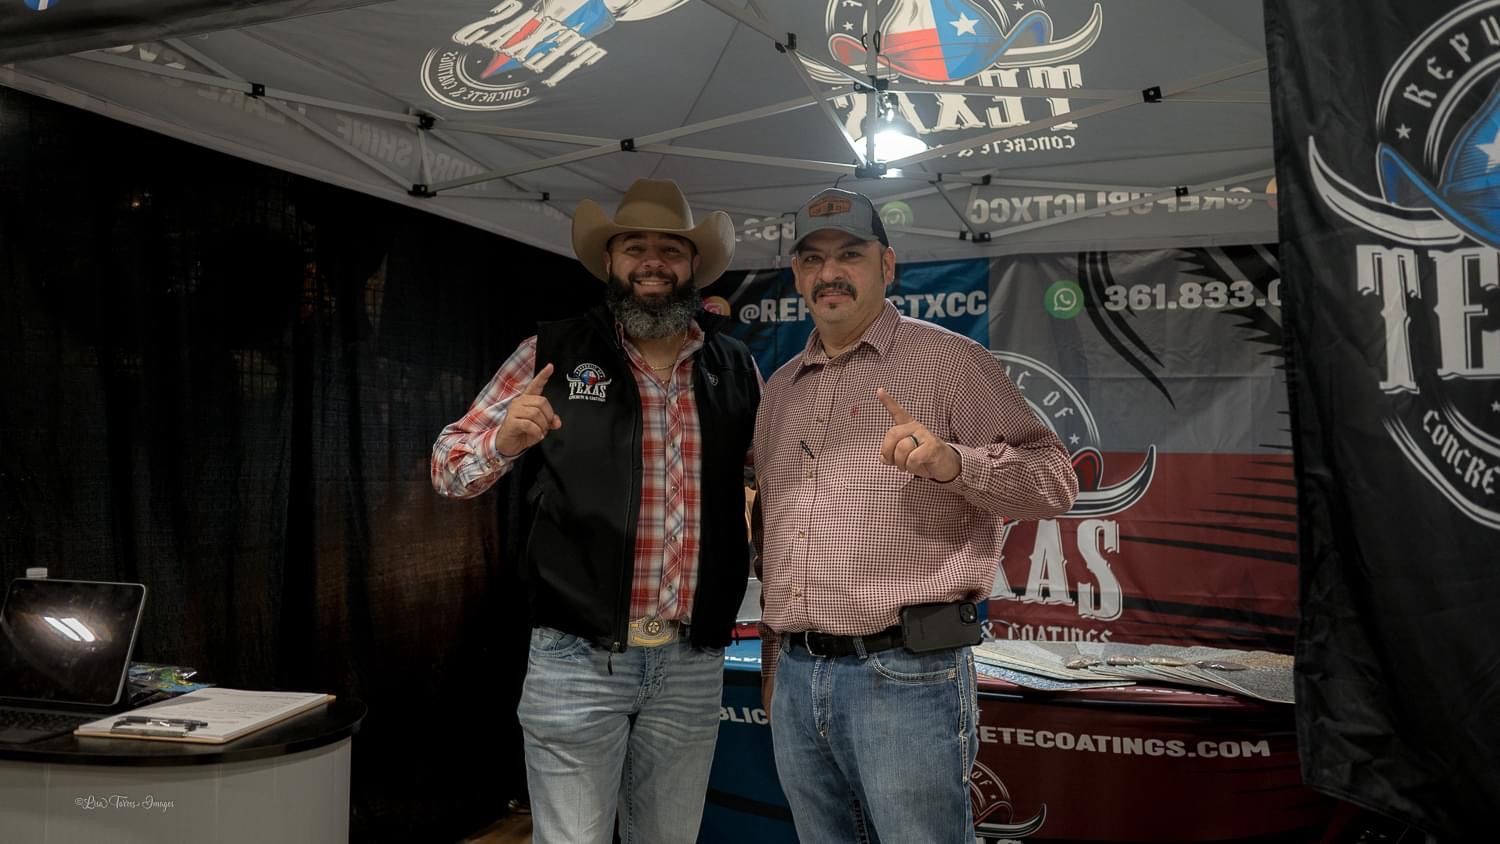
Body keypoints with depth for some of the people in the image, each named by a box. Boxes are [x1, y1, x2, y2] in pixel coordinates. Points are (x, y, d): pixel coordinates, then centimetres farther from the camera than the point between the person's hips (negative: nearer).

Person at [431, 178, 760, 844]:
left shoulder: (736, 369, 6)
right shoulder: (553, 354, -1)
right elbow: (448, 466, 0)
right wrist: (505, 440, -21)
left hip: (694, 665, 3)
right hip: (577, 660, -3)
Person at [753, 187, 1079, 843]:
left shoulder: (948, 360, -2)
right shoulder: (781, 389, 16)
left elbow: (1055, 480, -6)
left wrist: (953, 461, -24)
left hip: (905, 673, -6)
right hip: (796, 675, 6)